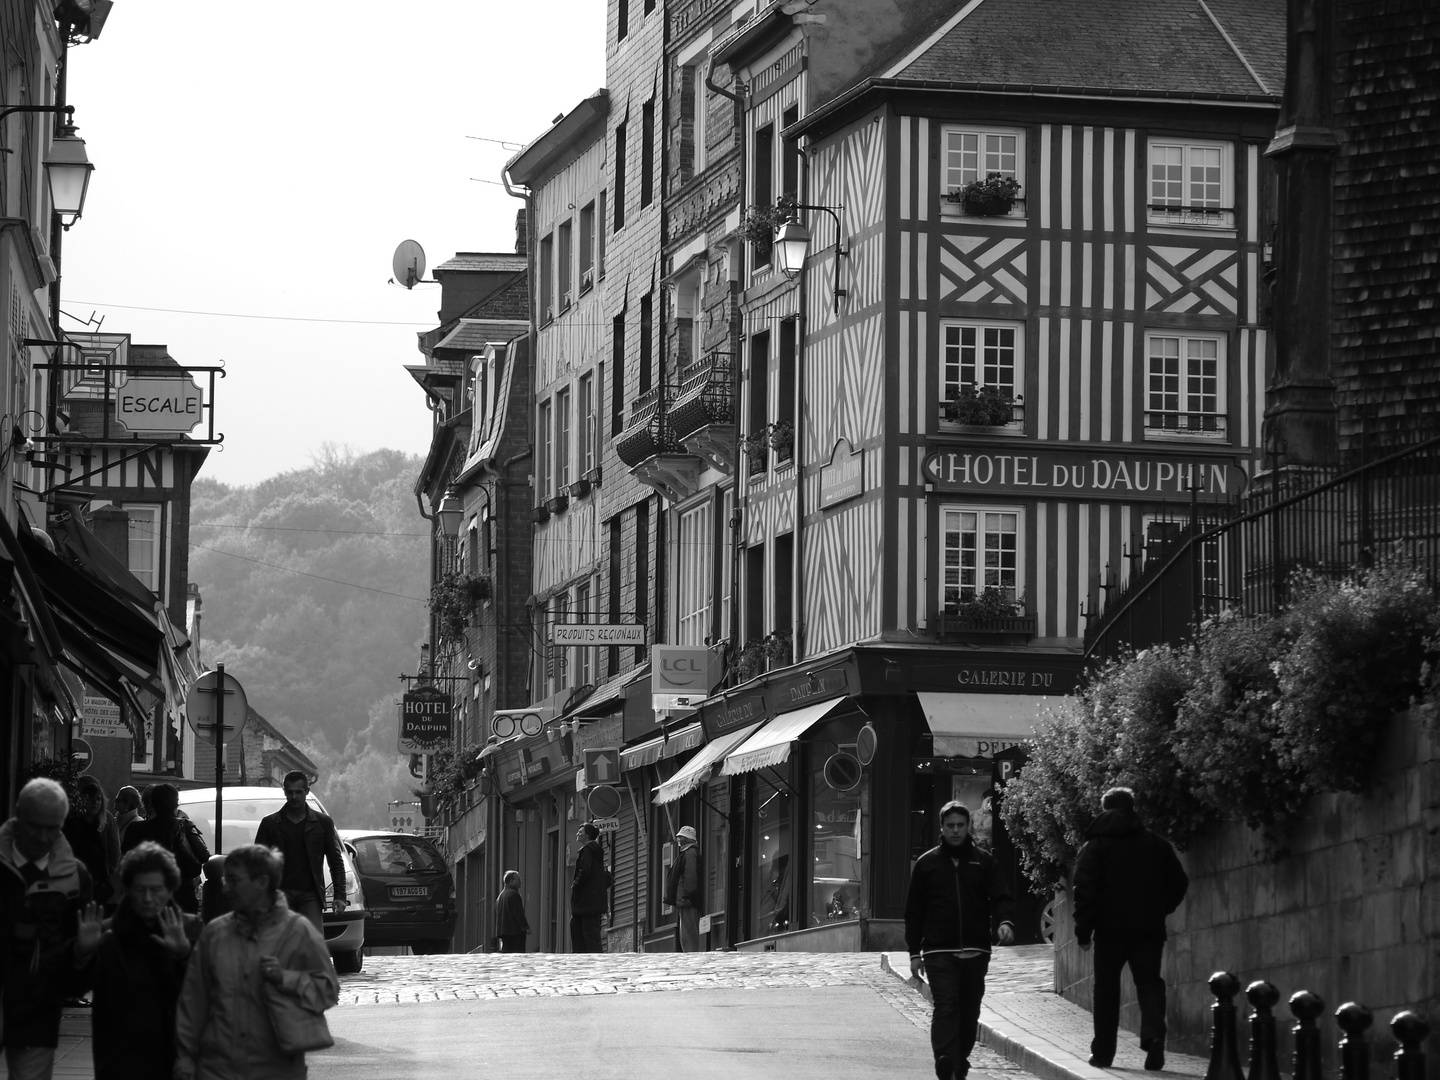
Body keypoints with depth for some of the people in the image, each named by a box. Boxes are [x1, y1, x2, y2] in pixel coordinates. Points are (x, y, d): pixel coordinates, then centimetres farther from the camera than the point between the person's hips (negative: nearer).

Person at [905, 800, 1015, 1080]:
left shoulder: (984, 861, 9)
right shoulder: (926, 863, 7)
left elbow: (1000, 897, 2)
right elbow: (914, 911, 8)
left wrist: (1004, 922, -20)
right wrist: (915, 952, 4)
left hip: (976, 952, 2)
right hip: (939, 952, -2)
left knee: (969, 1013, 8)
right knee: (946, 1007, -15)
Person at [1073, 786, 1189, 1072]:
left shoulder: (1095, 846, -2)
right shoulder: (1156, 844, 7)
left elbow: (1085, 890, -10)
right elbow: (1179, 882, 9)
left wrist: (1083, 930, -6)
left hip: (1111, 929, -2)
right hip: (1149, 928, 2)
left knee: (1106, 987, 9)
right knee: (1149, 983, 4)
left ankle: (1103, 1051, 11)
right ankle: (1154, 1036, -21)